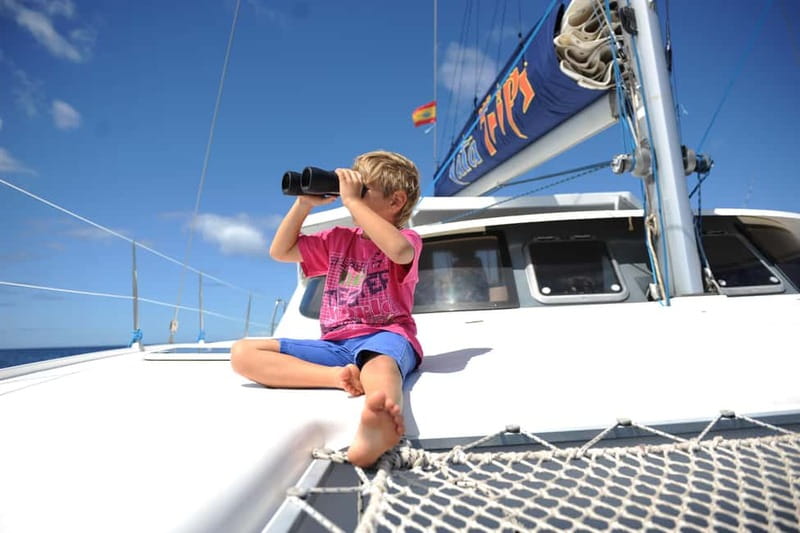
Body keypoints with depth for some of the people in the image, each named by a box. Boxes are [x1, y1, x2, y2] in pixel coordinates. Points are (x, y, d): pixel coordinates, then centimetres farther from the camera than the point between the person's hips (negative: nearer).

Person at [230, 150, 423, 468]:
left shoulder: (406, 238, 1)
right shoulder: (339, 239, 19)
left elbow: (399, 250, -26)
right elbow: (280, 251, 20)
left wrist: (351, 200, -18)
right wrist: (305, 203, 9)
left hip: (385, 335, -5)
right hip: (336, 344, 6)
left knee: (379, 361, -43)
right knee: (242, 353, -11)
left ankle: (380, 423, -77)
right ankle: (340, 376, -34)